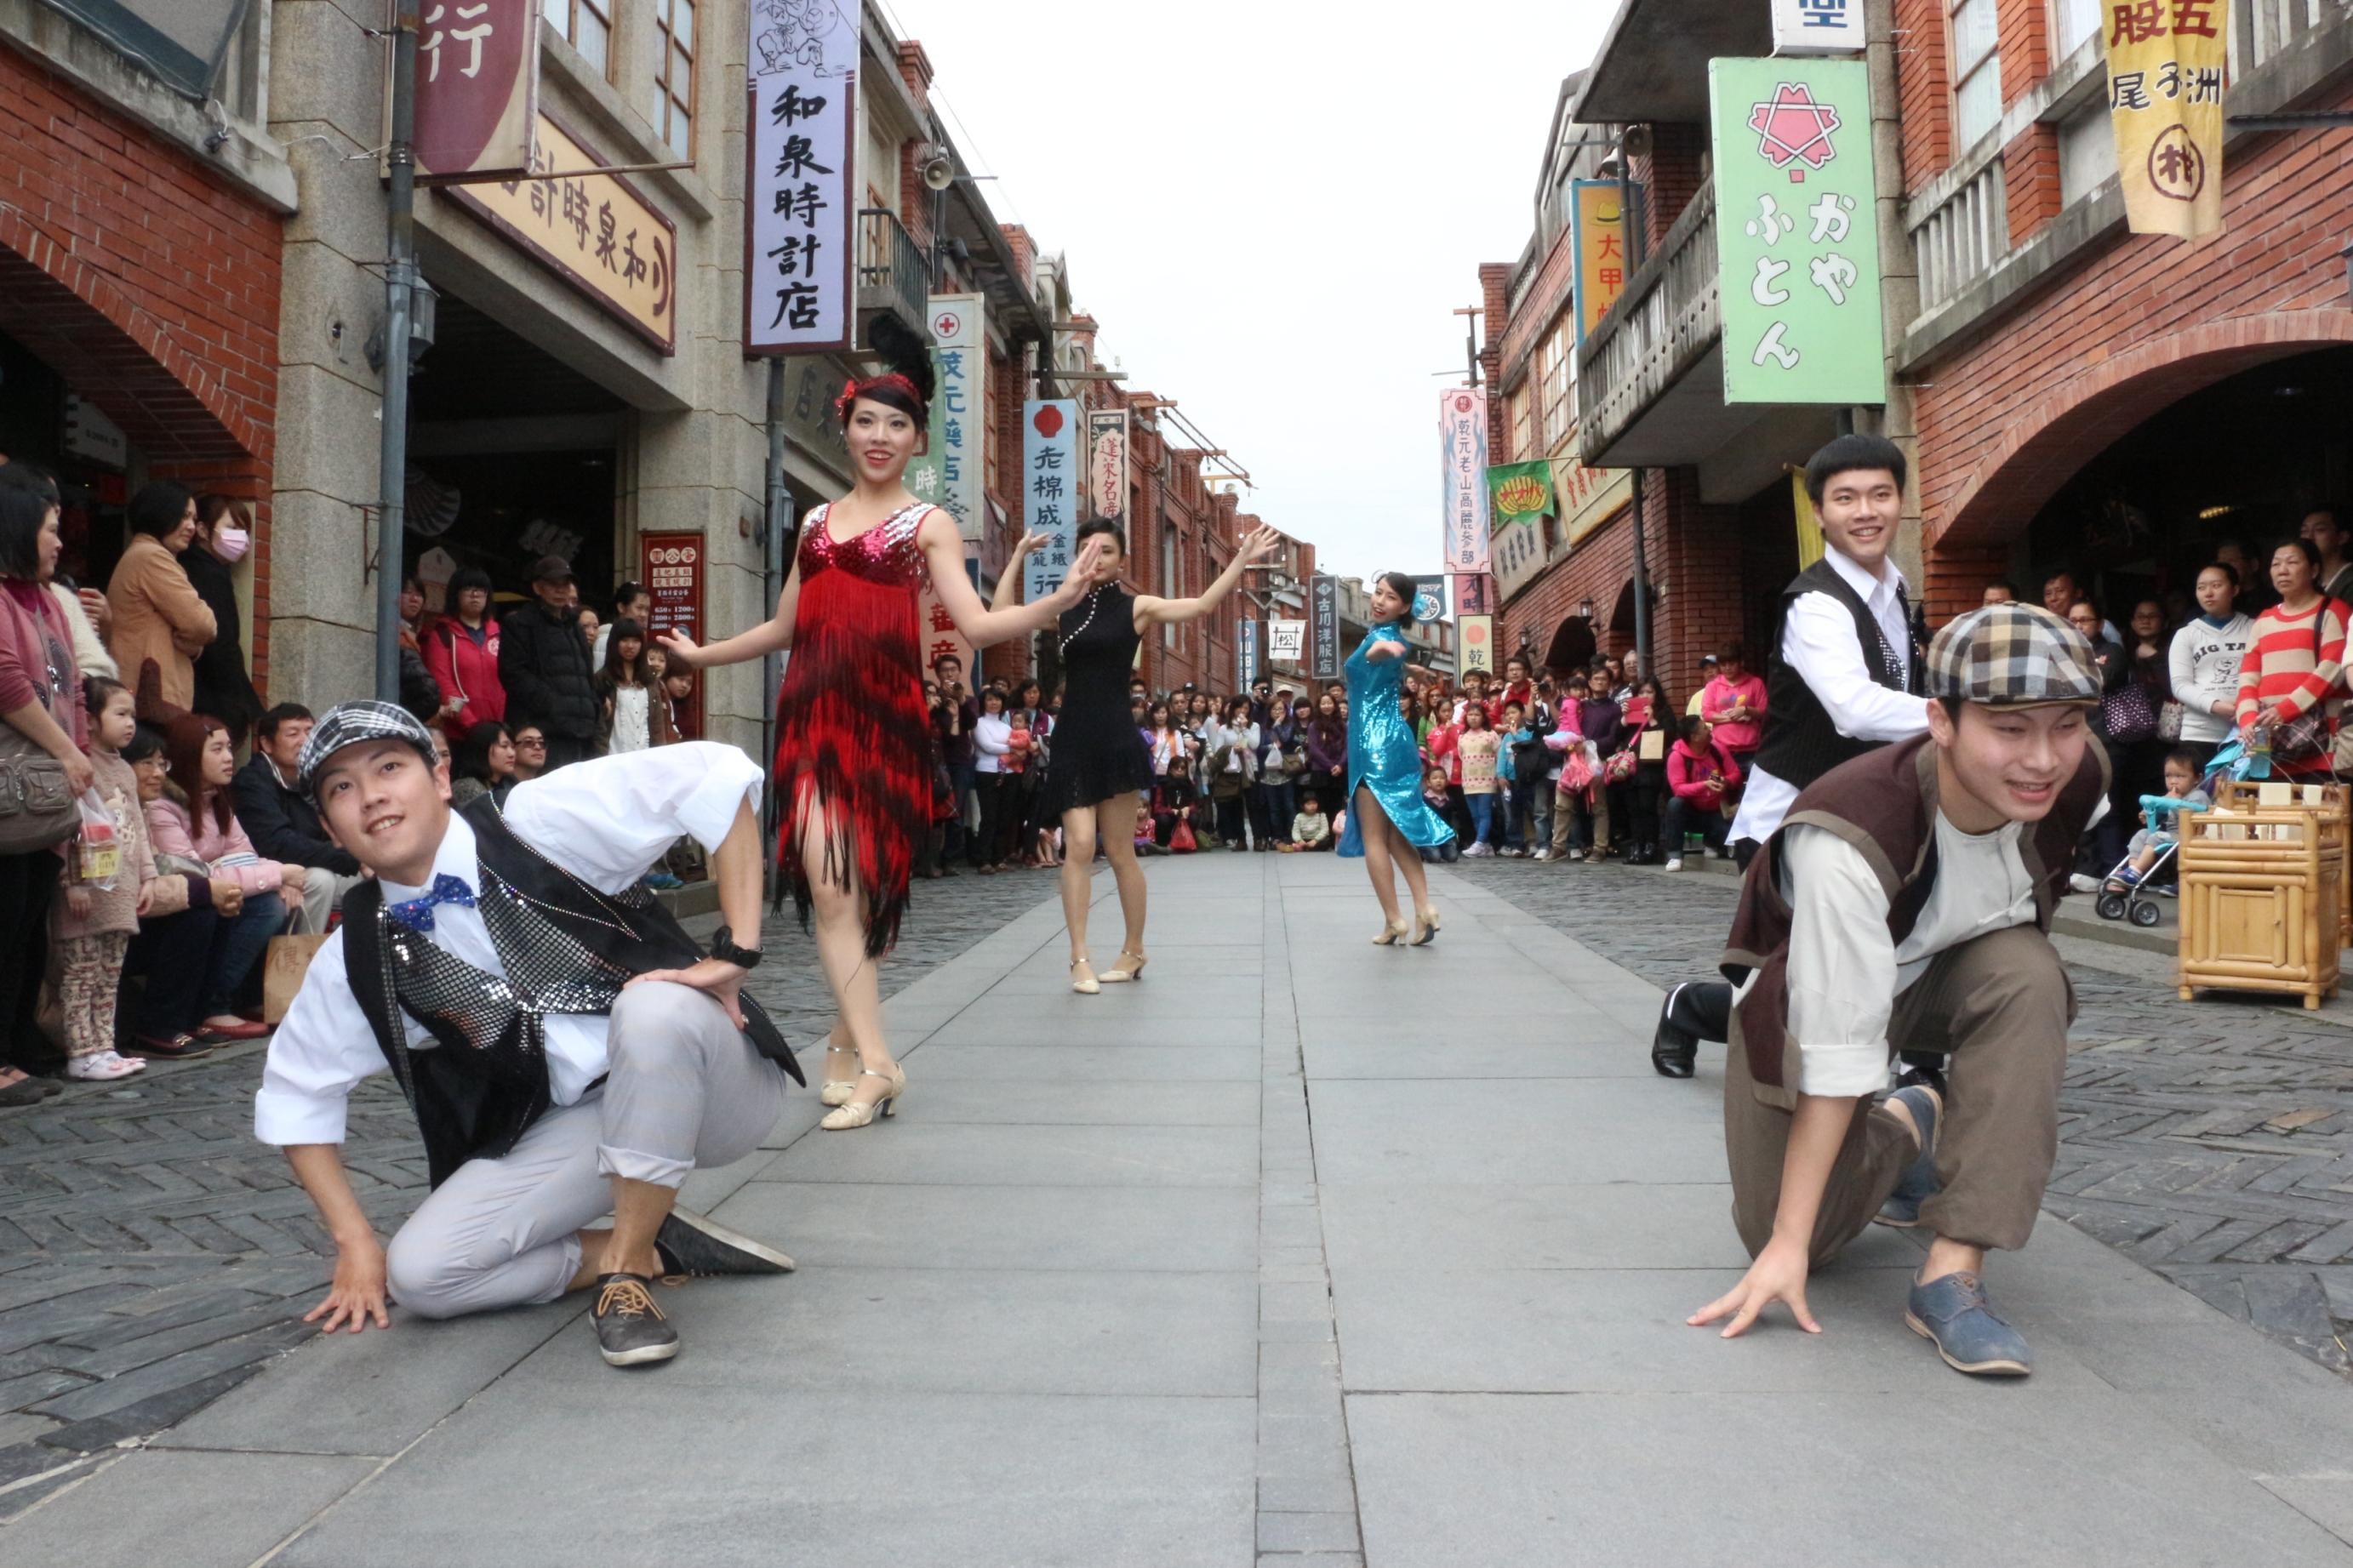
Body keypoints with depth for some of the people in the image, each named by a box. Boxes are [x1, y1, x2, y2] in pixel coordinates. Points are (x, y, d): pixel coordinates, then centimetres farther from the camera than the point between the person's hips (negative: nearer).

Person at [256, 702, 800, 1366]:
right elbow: (295, 1097, 14)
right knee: (418, 1273, -13)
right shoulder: (360, 956, 0)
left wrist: (732, 955, -25)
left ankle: (629, 1264, -17)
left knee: (652, 1003, -36)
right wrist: (355, 1243, 8)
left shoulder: (532, 823, -15)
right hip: (572, 1130, 5)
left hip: (708, 1086, -4)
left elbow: (716, 776, -24)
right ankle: (657, 1244, 1)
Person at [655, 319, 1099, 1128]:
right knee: (826, 883, -10)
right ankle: (876, 1061, -9)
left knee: (862, 885, -1)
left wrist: (1060, 600, -21)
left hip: (884, 712, -3)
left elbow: (976, 624, -6)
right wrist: (702, 654, 35)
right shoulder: (817, 520, 18)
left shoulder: (928, 523, 6)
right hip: (812, 709, 3)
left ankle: (847, 1040, 16)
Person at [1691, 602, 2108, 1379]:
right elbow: (1837, 1054, -35)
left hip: (1948, 975, 4)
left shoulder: (2079, 782, -22)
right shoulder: (1851, 840, -39)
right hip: (1810, 994, -3)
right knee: (1786, 1234, -8)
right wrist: (1788, 1245, -32)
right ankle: (1906, 1130, 24)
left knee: (2026, 974, -31)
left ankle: (1953, 1273, -24)